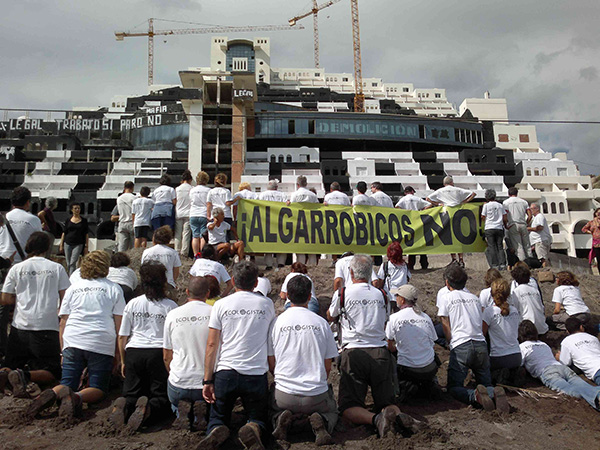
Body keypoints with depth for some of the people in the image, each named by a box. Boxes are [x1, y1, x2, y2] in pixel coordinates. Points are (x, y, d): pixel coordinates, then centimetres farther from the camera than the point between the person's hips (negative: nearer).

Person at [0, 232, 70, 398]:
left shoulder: (16, 268, 6)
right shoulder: (57, 268, 2)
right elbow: (66, 298, 0)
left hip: (20, 327, 2)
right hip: (47, 328, -2)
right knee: (53, 373, 5)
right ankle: (25, 376, -24)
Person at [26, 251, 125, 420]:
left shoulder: (73, 288, 17)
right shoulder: (114, 289, 9)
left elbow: (62, 323, 16)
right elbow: (119, 324, 5)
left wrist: (63, 351, 22)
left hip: (73, 342, 3)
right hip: (102, 345, -2)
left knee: (67, 384, 10)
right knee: (98, 389, 3)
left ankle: (53, 393, -23)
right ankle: (77, 397, -28)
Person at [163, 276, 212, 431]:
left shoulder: (172, 315, -1)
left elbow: (166, 356, 8)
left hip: (178, 384, 1)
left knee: (176, 404, 32)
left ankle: (181, 412, -3)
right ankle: (203, 412, -6)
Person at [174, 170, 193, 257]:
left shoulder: (177, 189, 5)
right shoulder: (192, 189, -3)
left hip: (178, 214, 2)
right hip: (188, 214, -2)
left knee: (178, 234, 7)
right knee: (186, 234, -1)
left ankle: (177, 252, 7)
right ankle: (184, 252, -2)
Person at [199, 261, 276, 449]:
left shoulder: (221, 305, 1)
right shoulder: (267, 304, 5)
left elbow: (212, 344, -1)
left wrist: (208, 380, 2)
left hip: (225, 372, 0)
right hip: (257, 375, 0)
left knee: (218, 418, 20)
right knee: (259, 419, 20)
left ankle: (216, 430, -14)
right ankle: (253, 428, -15)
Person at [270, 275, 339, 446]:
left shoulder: (276, 322, -3)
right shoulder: (321, 322, -2)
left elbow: (271, 364, 4)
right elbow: (328, 367, 4)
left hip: (284, 395, 0)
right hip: (317, 396, 0)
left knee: (272, 409, 32)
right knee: (331, 411, 30)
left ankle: (278, 420, -3)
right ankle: (321, 422, -4)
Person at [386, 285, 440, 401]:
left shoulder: (394, 318, -9)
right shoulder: (426, 317, 2)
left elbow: (390, 348, -1)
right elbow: (433, 342, 11)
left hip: (407, 370, -4)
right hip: (430, 369, 4)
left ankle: (405, 385, -6)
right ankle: (430, 383, 8)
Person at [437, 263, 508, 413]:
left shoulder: (445, 299, 5)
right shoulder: (474, 298, 20)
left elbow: (447, 331, 2)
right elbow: (482, 326, 20)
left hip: (460, 347, -4)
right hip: (481, 345, 5)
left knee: (454, 387, 3)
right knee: (486, 384, 16)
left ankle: (476, 395, -28)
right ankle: (494, 393, -19)